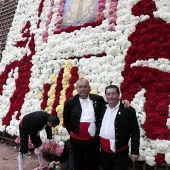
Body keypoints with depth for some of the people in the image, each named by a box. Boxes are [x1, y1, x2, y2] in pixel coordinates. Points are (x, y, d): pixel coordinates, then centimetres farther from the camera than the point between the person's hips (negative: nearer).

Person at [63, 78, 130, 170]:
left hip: (93, 139, 0)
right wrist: (72, 132, 6)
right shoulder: (70, 102, -6)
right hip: (76, 139, 0)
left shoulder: (98, 99, -4)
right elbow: (66, 120, 4)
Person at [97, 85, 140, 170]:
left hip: (119, 153, -5)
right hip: (104, 151, 5)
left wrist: (135, 151, -12)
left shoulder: (128, 110, -12)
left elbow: (135, 131, -11)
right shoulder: (102, 108, 4)